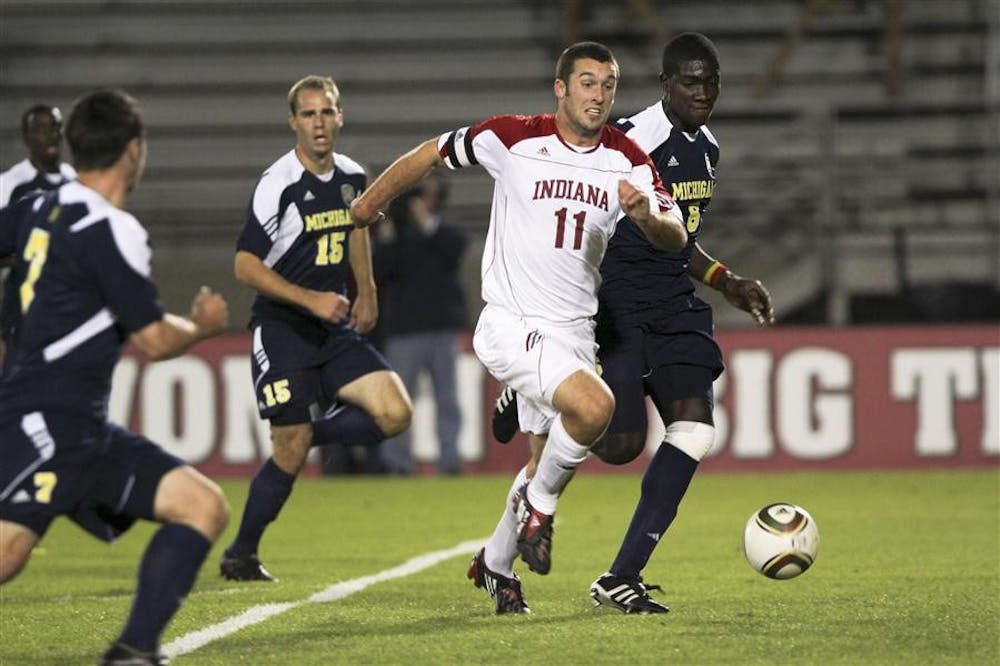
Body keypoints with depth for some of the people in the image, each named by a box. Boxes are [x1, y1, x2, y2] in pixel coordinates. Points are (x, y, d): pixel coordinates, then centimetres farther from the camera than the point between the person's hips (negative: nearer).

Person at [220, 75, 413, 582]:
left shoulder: (352, 177, 5)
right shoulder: (278, 185, -15)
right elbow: (245, 266, -14)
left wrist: (366, 292, 23)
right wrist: (312, 300, -19)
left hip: (333, 330, 6)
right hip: (281, 330, -6)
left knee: (395, 413, -12)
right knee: (291, 451, -10)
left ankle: (305, 433, 12)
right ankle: (240, 555, 7)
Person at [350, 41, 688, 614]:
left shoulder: (628, 162, -1)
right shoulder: (513, 138, -10)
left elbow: (676, 238, -10)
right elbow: (433, 154, 5)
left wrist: (646, 212, -33)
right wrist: (371, 202, 16)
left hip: (575, 331, 5)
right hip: (513, 325, -5)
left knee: (547, 467, 12)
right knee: (594, 405, -29)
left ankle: (496, 563, 37)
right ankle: (540, 503, -3)